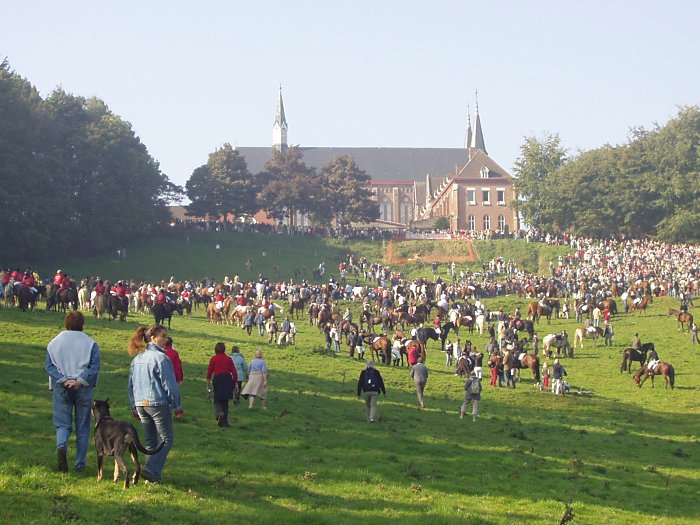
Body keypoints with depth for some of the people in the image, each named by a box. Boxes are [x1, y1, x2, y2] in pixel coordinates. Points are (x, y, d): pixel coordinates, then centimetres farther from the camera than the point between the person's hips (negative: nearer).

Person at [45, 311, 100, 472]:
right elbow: (94, 367, -10)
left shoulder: (54, 342, 3)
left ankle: (61, 446, -26)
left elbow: (49, 366, -3)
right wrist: (80, 381, -13)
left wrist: (63, 380, -9)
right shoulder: (90, 343, -1)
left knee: (62, 423, 5)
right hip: (83, 389, 0)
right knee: (82, 427, 9)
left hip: (61, 388, 0)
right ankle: (80, 463, 10)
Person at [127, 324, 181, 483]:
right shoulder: (160, 357, -12)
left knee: (151, 441, 14)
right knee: (167, 440, -2)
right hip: (158, 404, -7)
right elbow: (169, 383, -11)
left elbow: (131, 385, 16)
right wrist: (177, 404, -3)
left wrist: (134, 407, 22)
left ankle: (152, 473, 10)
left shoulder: (137, 358, 11)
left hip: (141, 404, 7)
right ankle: (152, 469, -16)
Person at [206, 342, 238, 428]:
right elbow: (234, 372, 3)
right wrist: (236, 384, 9)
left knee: (217, 400, 9)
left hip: (217, 379, -2)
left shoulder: (213, 359, 1)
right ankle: (224, 422, 8)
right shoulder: (228, 359, 6)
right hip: (228, 379, 2)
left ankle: (219, 412, -23)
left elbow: (209, 372, -1)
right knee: (225, 401, 10)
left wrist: (208, 385, 5)